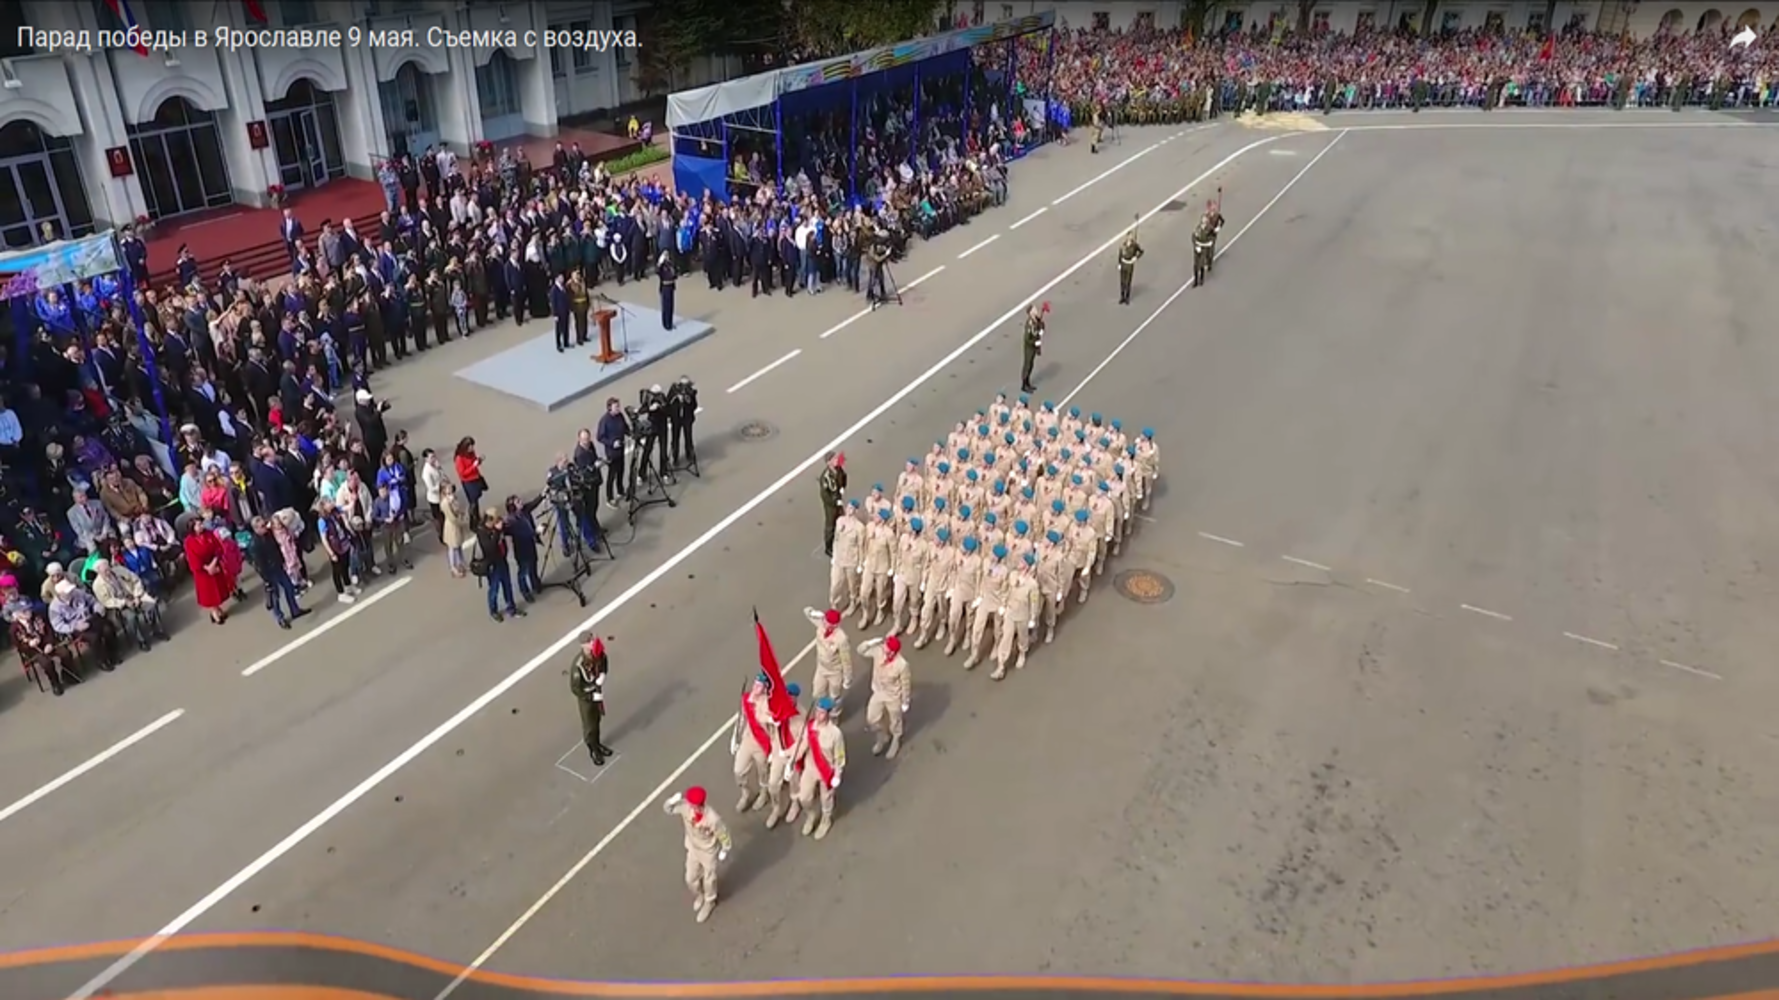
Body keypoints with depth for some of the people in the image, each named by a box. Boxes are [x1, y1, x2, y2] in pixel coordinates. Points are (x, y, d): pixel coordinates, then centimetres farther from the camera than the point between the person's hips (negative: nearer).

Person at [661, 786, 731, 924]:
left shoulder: (713, 819, -42)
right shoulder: (685, 807, -29)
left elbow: (723, 834, -24)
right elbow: (667, 809, -16)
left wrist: (724, 851, -8)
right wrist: (673, 800, -39)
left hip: (709, 853, -4)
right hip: (692, 849, 4)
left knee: (708, 880, 23)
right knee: (690, 879, 25)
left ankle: (709, 903, 55)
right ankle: (699, 896, 60)